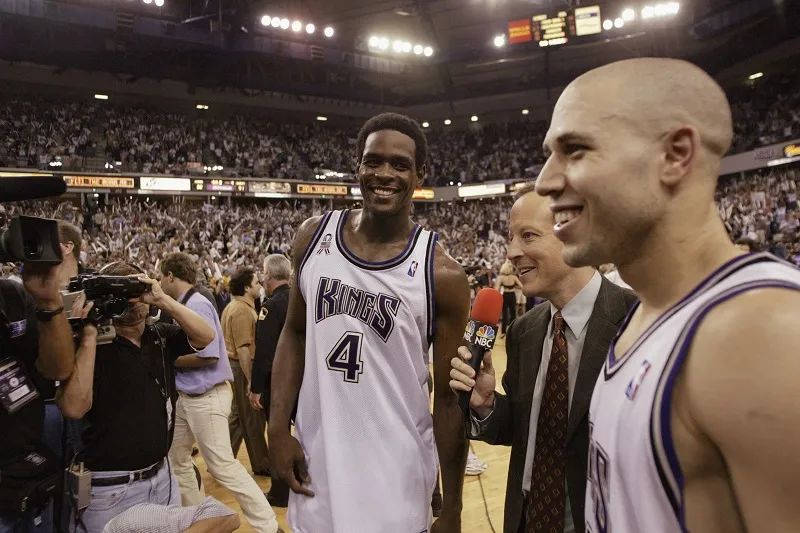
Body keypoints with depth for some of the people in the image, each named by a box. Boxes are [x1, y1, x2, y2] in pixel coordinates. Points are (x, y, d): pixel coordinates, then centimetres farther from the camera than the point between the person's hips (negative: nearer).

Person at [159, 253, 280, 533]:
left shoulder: (196, 305, -19)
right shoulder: (183, 305, 9)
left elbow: (208, 355, -25)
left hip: (206, 398, -10)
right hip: (187, 396, 10)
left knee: (223, 467, -4)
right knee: (176, 457, 19)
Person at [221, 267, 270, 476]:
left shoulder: (233, 307, 12)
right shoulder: (242, 311, -20)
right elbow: (242, 349, -25)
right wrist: (251, 379, -24)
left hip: (235, 365, 10)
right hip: (244, 367, -10)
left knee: (238, 416, 18)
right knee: (253, 419, 3)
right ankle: (262, 465, 16)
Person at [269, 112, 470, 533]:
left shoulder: (442, 276, -14)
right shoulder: (314, 237, -4)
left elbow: (448, 396, -8)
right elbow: (295, 333, 6)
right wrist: (278, 427, -2)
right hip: (315, 464, 4)